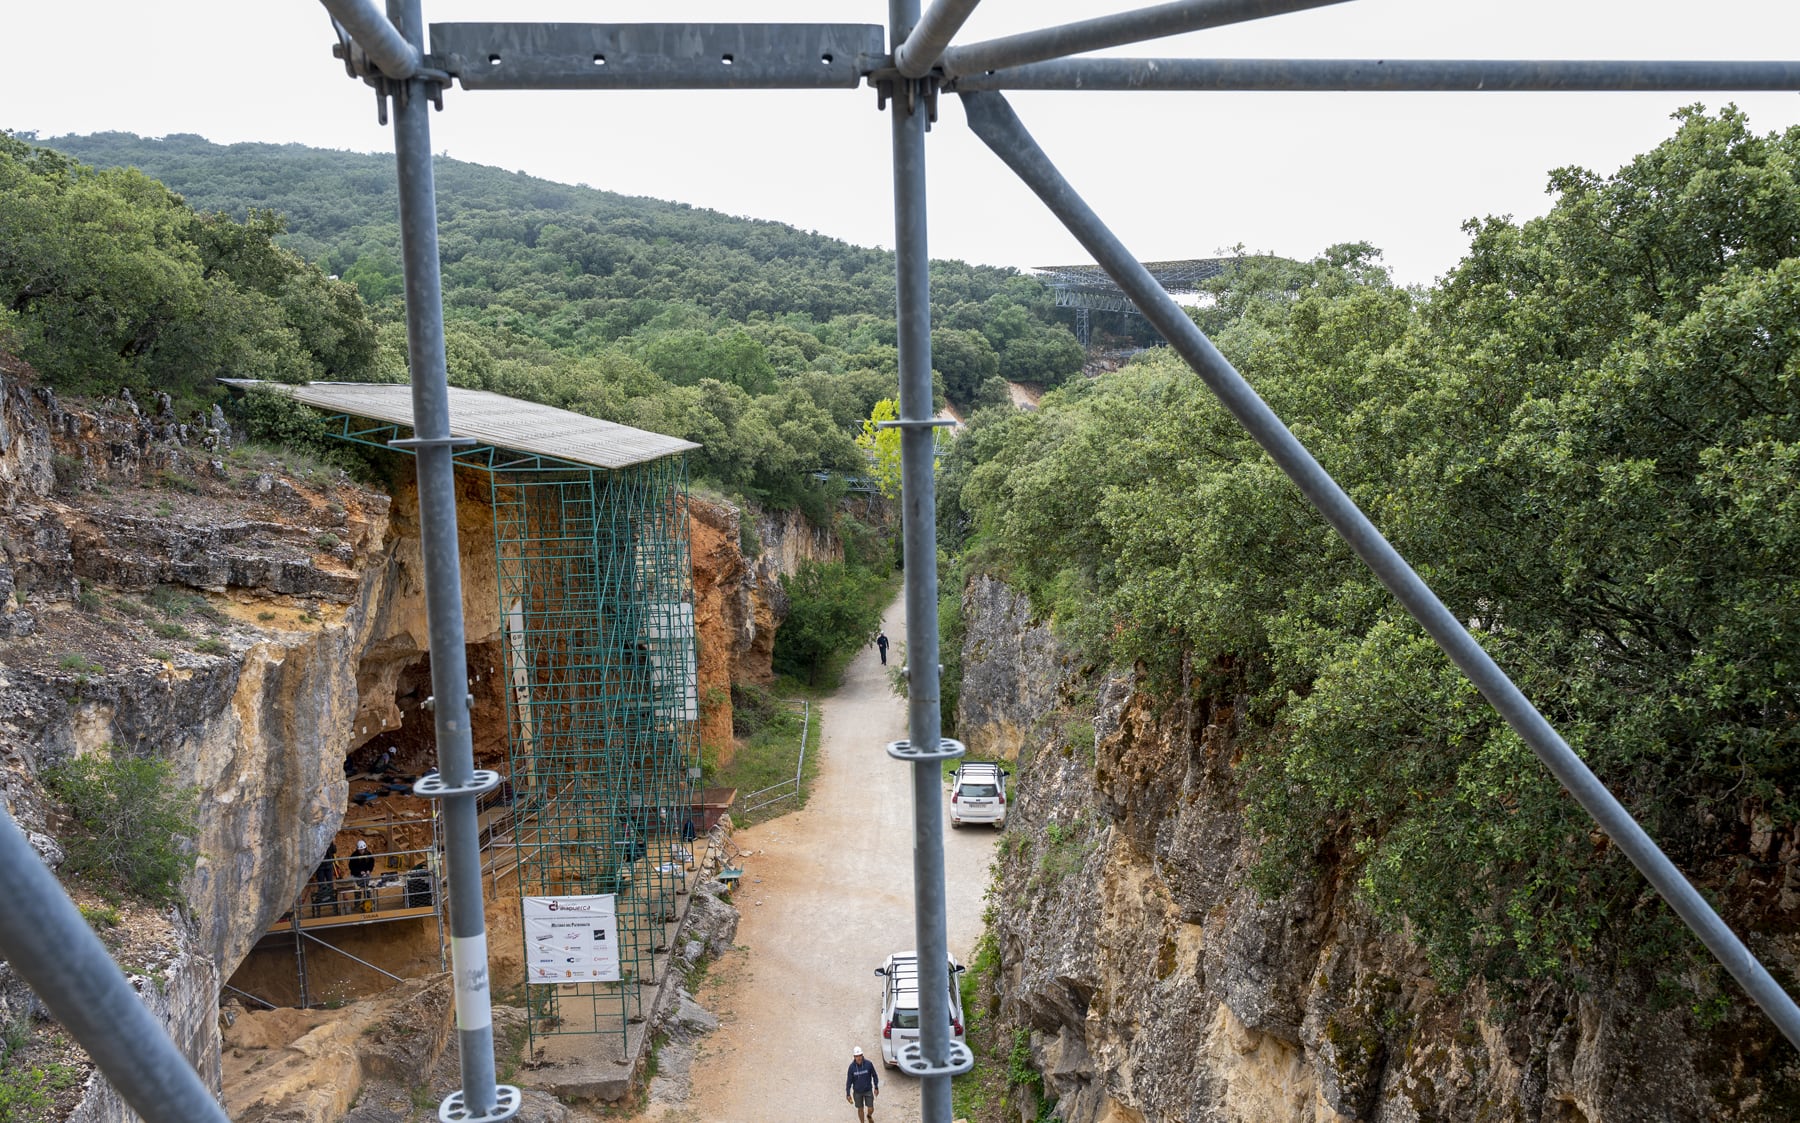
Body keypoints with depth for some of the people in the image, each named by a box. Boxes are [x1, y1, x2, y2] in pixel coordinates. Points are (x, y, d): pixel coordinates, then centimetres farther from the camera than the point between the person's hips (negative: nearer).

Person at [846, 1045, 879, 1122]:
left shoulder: (868, 1064, -18)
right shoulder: (852, 1067, -17)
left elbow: (874, 1075, -4)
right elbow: (849, 1081, -9)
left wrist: (876, 1087, 3)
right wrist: (848, 1094, -7)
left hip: (868, 1090, 0)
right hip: (857, 1092, 0)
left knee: (870, 1109, 5)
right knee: (860, 1109, 13)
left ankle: (869, 1116, 40)